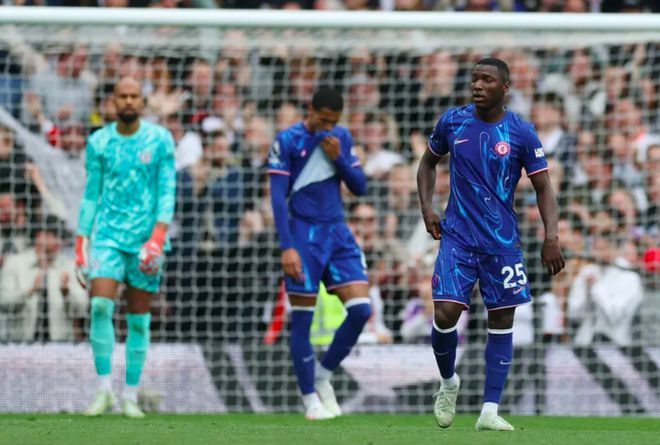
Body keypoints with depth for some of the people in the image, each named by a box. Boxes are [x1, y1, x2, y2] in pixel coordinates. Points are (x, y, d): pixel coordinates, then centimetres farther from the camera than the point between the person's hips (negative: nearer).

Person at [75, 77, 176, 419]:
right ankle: (104, 388, -9)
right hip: (108, 234, 1)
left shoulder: (160, 140, 0)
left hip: (145, 238, -1)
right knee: (100, 305, -17)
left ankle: (131, 396, 10)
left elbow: (167, 190, -3)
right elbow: (91, 195, 11)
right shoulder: (98, 143, 6)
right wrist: (81, 244, 8)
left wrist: (158, 235, -15)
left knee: (138, 318, 2)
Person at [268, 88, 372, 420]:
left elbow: (360, 187, 9)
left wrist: (339, 157, -8)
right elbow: (277, 196, -10)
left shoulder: (342, 138, 9)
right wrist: (286, 247, -17)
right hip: (303, 235, -5)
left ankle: (323, 376, 11)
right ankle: (311, 399, 7)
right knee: (302, 319, -2)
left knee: (360, 309, -7)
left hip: (337, 233, 5)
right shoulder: (287, 141, -6)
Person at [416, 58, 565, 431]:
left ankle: (490, 411, 4)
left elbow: (543, 187, -2)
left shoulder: (521, 132, -5)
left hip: (503, 241, 0)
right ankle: (449, 383, 17)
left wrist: (552, 238, -14)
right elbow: (429, 162, 17)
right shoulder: (453, 121, 0)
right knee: (446, 314, -12)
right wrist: (427, 207, 3)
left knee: (502, 320, 1)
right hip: (457, 236, 0)